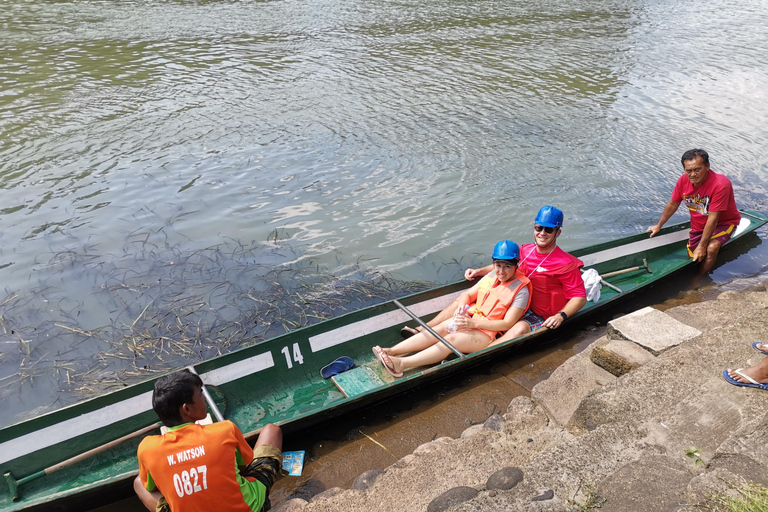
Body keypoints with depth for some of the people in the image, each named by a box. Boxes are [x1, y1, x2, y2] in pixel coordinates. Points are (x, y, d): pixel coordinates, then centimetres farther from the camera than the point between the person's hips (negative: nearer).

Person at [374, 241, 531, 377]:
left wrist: (473, 323, -24)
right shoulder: (491, 277, 8)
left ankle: (402, 364, -39)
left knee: (451, 339, -28)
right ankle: (391, 351, -28)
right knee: (439, 329, -19)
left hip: (487, 332, -6)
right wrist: (461, 305, -12)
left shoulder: (521, 290, -11)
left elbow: (507, 324, -17)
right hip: (470, 319, 6)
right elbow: (467, 294, 14)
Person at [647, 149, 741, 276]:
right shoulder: (683, 181, -13)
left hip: (723, 223, -5)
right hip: (698, 225, 6)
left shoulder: (720, 184, -31)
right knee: (693, 259, -3)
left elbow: (712, 219, -30)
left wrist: (702, 246, -28)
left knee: (711, 248, -31)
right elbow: (672, 204, 5)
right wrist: (658, 226, 15)